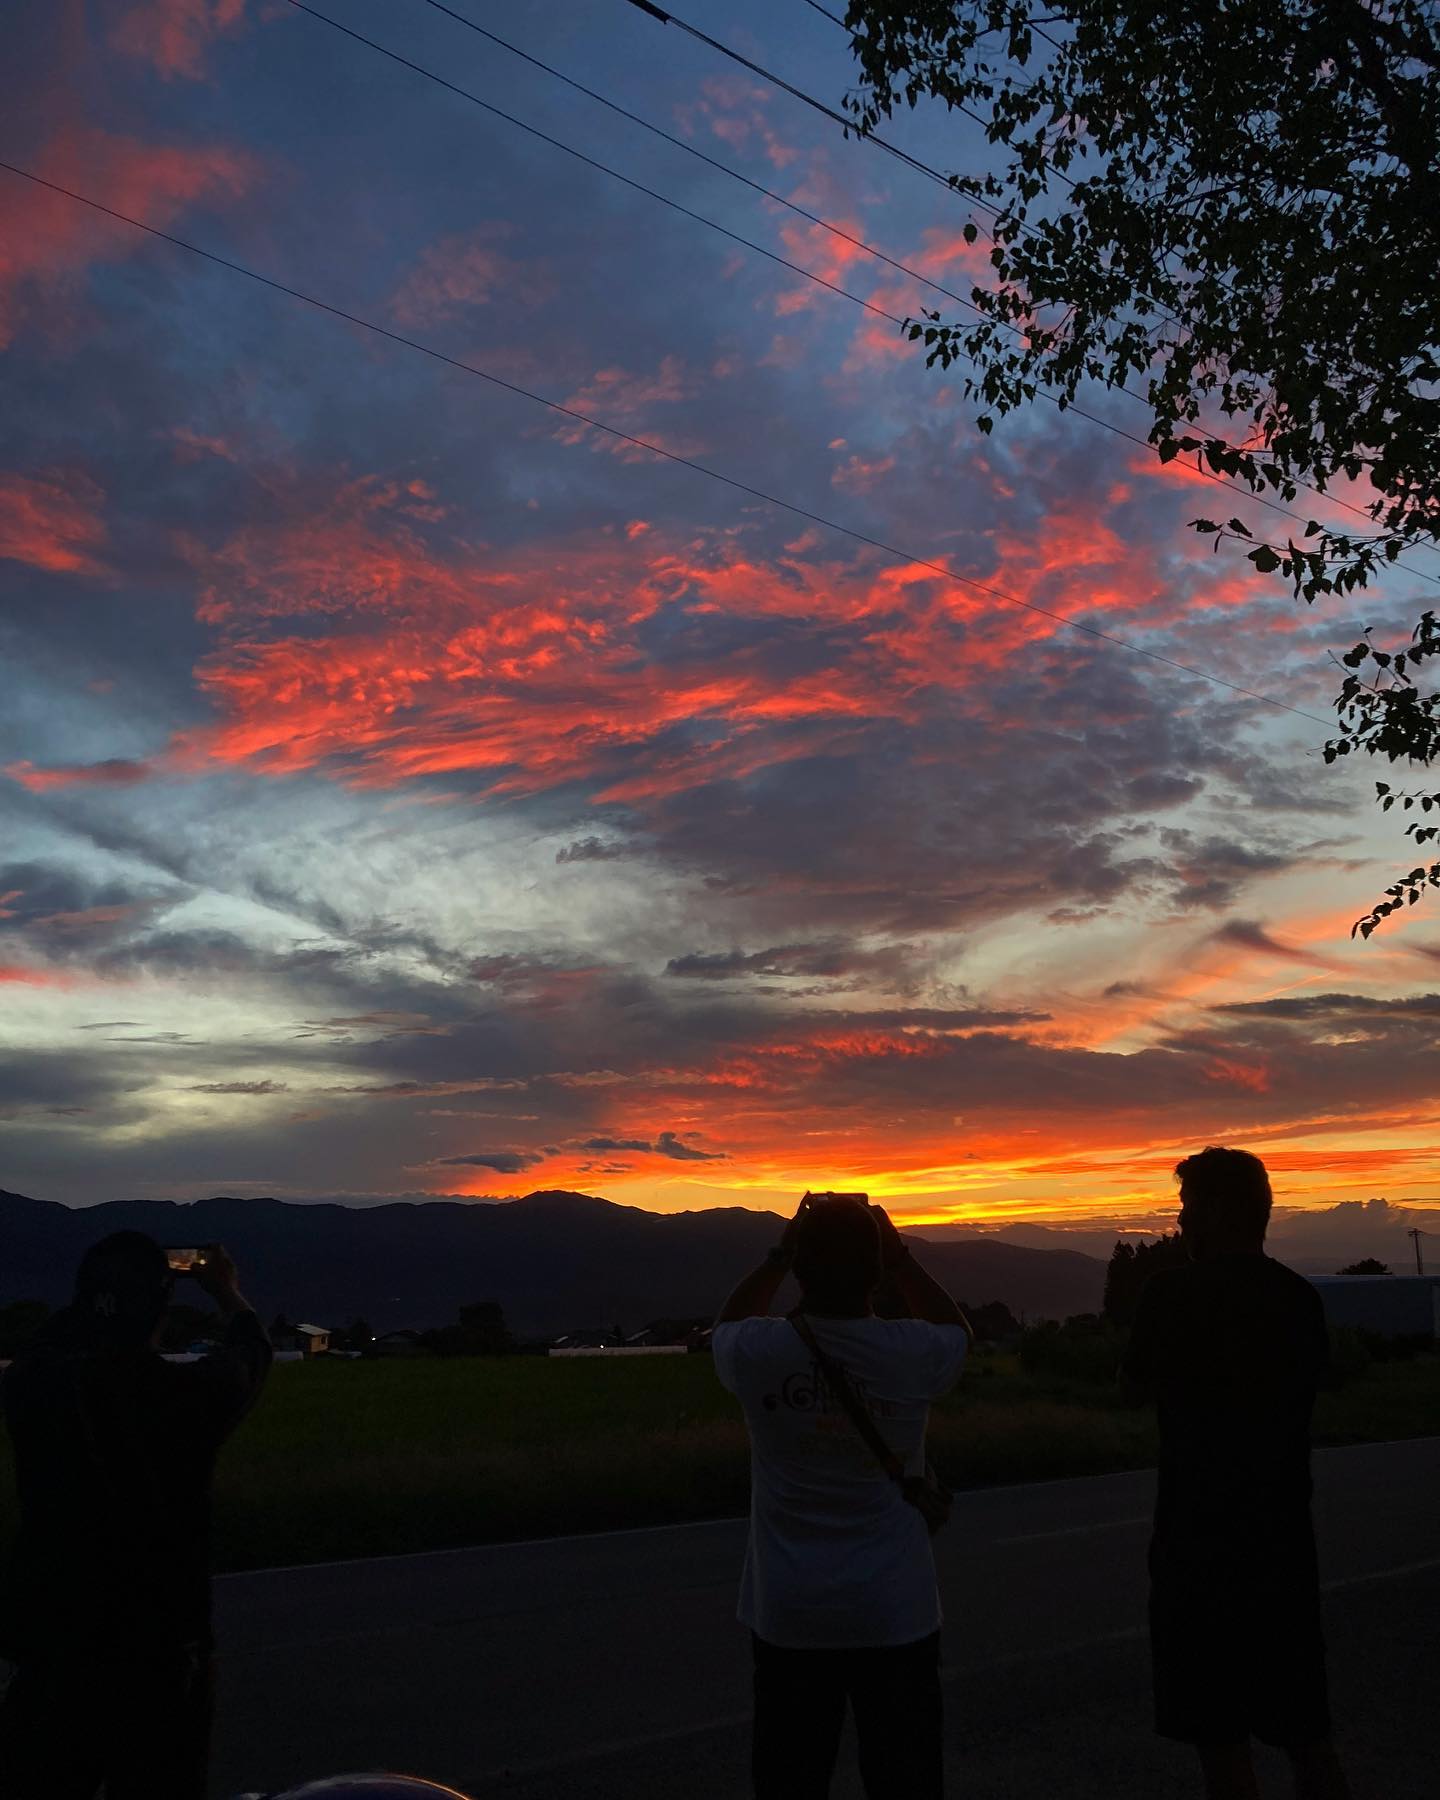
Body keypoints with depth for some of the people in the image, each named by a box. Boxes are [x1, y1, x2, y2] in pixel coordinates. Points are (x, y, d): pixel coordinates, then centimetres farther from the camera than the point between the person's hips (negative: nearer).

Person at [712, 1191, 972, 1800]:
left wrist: (778, 1255, 10)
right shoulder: (910, 1354, -14)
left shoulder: (758, 1353, -13)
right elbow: (957, 1331, 11)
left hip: (788, 1617, 1)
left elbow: (727, 1324, 13)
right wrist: (901, 1257, 9)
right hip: (896, 1613, 0)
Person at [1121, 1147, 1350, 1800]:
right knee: (1308, 1738, 17)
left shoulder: (1176, 1292, -15)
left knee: (1222, 1742, 6)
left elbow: (1138, 1382, 0)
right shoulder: (1302, 1298, 0)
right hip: (1286, 1542, 5)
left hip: (1200, 1546, -5)